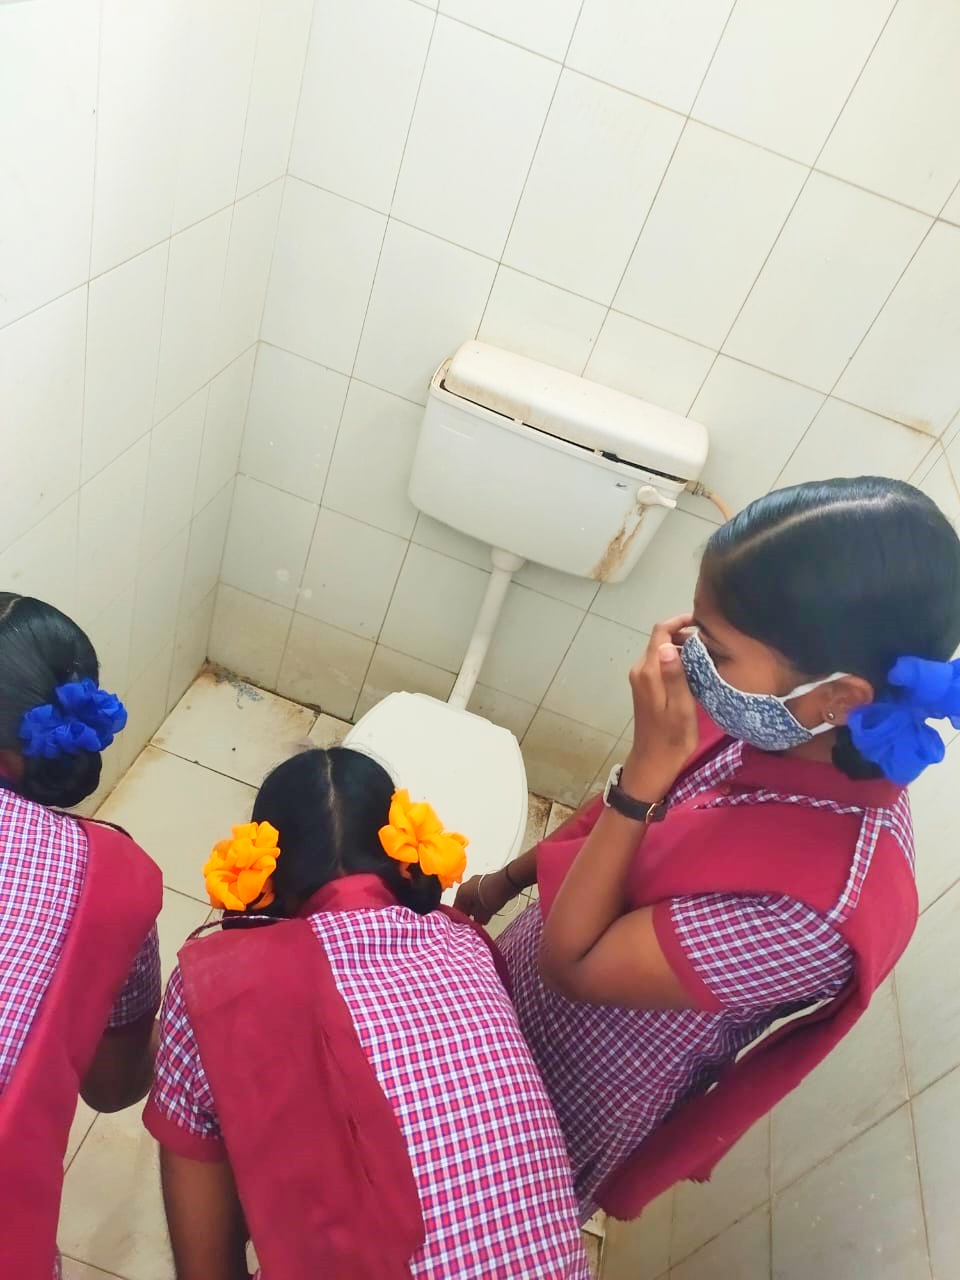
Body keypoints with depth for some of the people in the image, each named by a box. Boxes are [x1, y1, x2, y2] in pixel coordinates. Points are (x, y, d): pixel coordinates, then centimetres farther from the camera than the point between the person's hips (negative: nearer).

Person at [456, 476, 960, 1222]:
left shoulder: (820, 903, -43)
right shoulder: (780, 732, -21)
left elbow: (570, 964, -31)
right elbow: (615, 816, -2)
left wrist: (649, 762, -39)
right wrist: (508, 881, 8)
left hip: (567, 1096, -5)